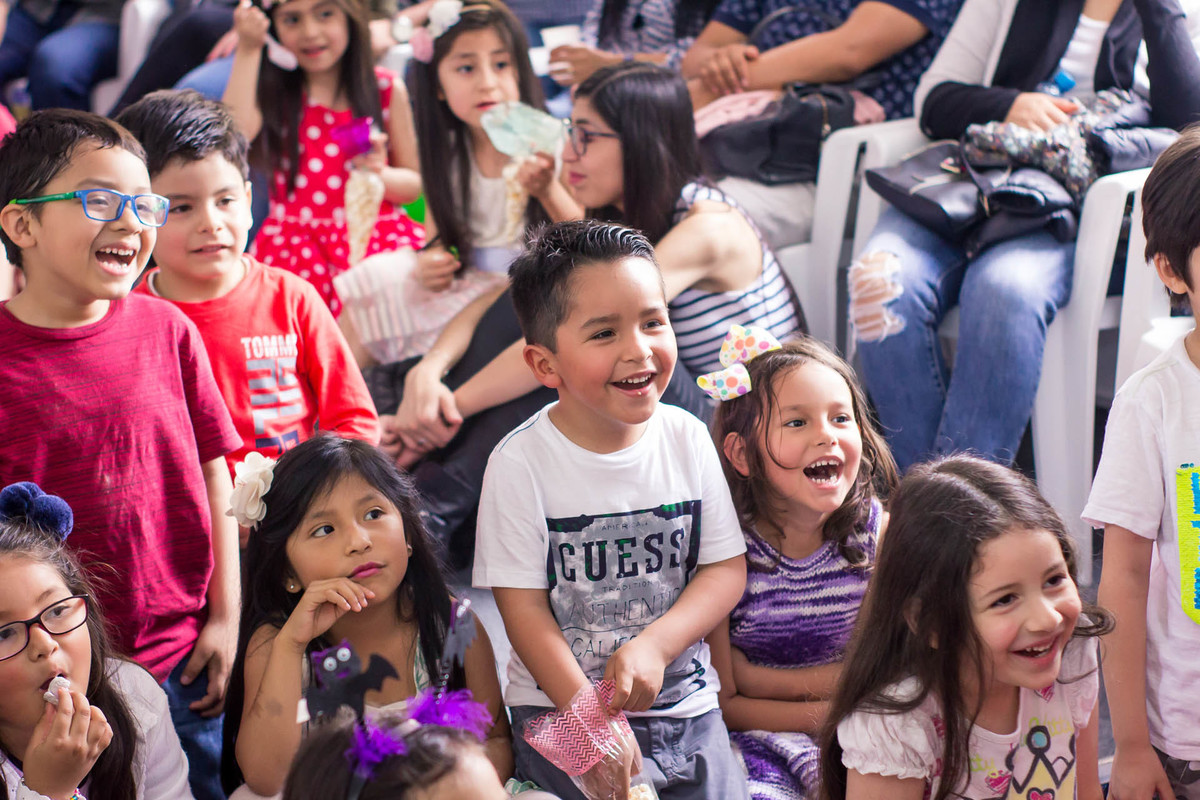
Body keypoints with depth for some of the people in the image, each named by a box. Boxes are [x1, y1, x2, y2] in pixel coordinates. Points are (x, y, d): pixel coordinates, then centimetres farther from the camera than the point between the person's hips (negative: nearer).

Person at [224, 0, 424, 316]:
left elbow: (415, 183, 14)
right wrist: (247, 51, -10)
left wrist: (380, 174, -10)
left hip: (377, 236, 1)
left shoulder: (386, 90, 8)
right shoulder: (273, 92, 9)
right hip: (296, 245, -1)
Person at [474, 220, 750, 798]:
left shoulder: (686, 438, -2)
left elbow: (727, 569, 1)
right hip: (561, 710, -3)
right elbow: (524, 608, -11)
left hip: (685, 703, 3)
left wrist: (654, 646, -16)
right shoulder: (520, 463, -12)